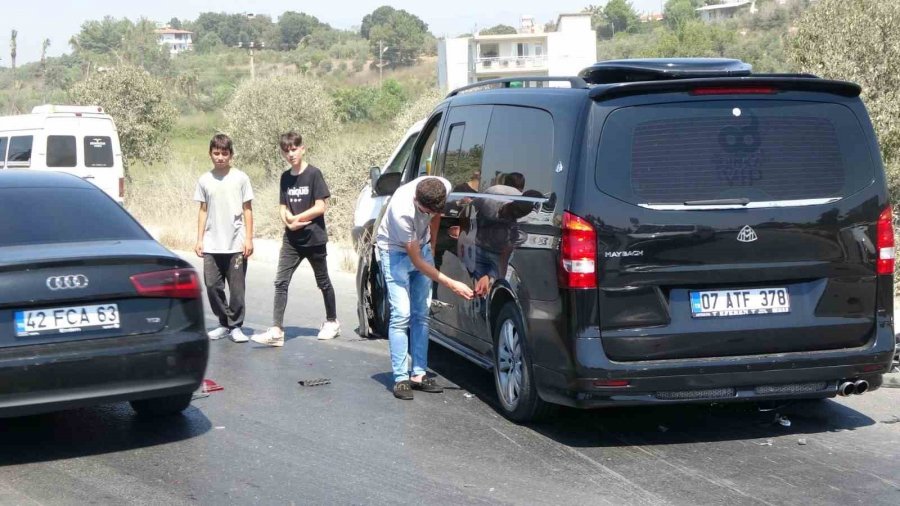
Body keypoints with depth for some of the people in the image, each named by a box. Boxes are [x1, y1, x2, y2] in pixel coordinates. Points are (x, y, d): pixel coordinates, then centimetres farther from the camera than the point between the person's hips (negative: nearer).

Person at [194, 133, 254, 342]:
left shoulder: (240, 178, -1)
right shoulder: (205, 180, 6)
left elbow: (247, 209, 1)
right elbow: (203, 211, 11)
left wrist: (248, 239, -4)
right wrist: (199, 239, 7)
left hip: (236, 245, -3)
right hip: (211, 246, 3)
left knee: (236, 287, -1)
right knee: (213, 286, 3)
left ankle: (236, 326, 10)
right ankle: (224, 324, 17)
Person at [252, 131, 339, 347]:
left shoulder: (313, 174, -9)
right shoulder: (285, 177, 7)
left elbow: (320, 207, -13)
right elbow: (283, 209, 8)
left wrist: (296, 218, -11)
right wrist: (290, 221, -13)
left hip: (314, 238, -4)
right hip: (291, 240, 4)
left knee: (323, 282, 12)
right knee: (280, 282, -9)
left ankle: (332, 321, 31)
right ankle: (276, 331, -14)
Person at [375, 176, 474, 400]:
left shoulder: (444, 188, -24)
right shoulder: (402, 210, -39)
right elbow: (416, 260, -29)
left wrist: (432, 245, 11)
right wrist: (451, 284, -30)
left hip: (422, 247, 6)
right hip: (396, 251, -6)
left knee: (421, 314, 4)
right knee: (401, 314, -14)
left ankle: (418, 374, 8)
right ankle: (401, 379, -10)